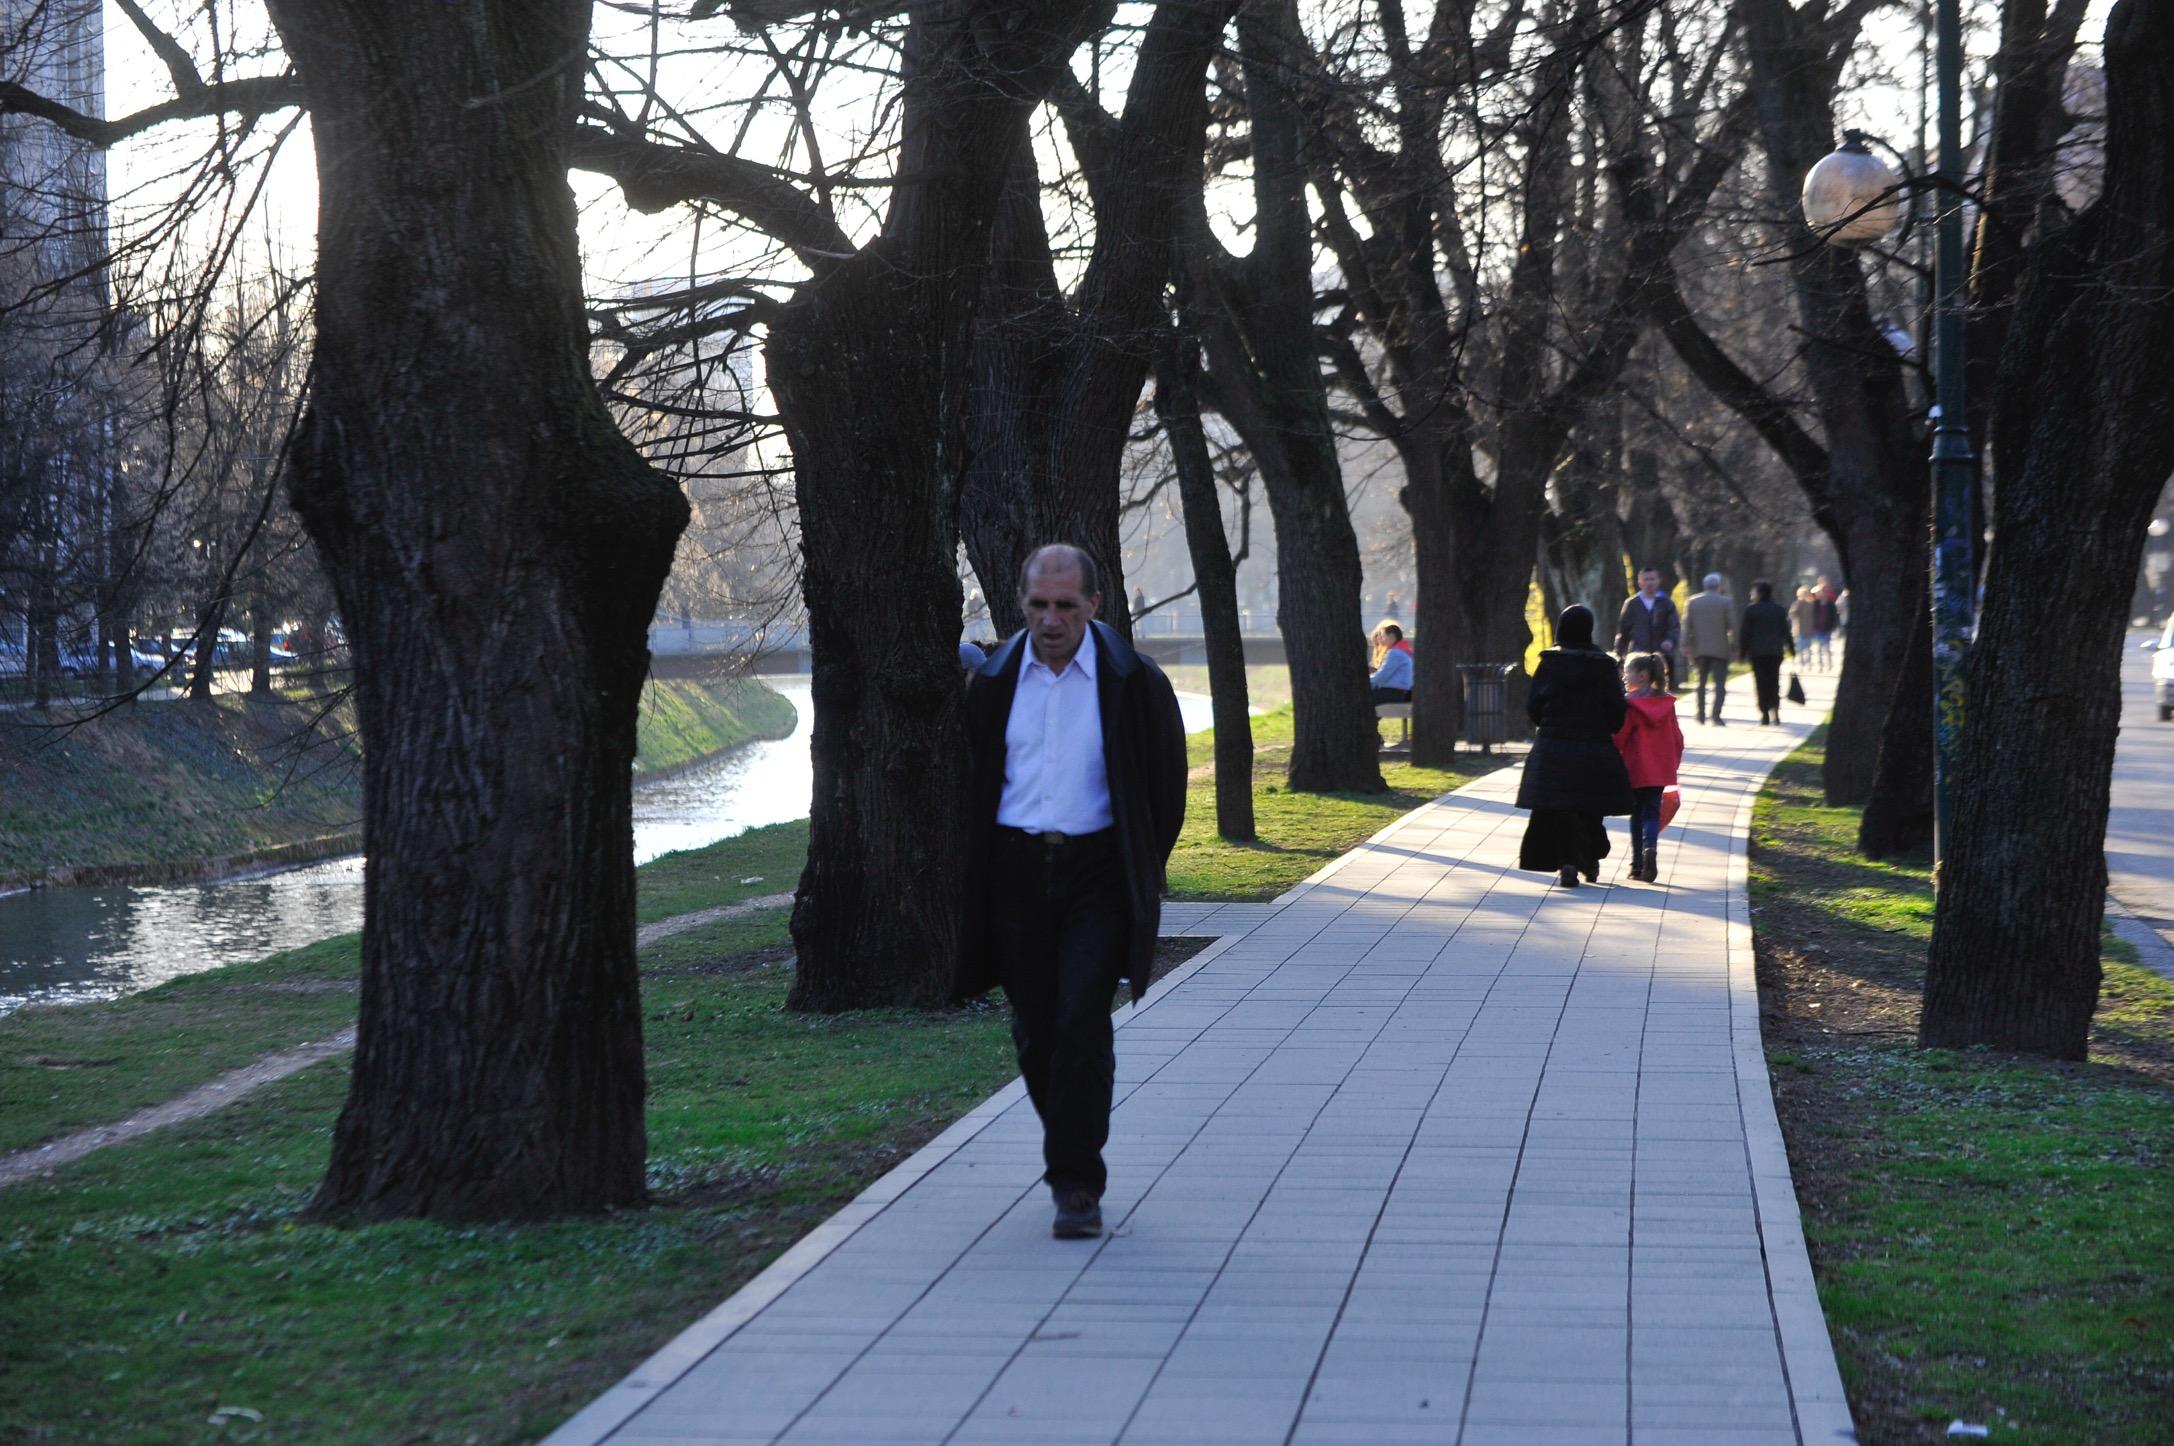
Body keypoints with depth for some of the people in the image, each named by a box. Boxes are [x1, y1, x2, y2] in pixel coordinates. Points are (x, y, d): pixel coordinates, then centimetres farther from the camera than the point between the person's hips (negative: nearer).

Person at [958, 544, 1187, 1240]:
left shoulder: (1133, 681, -3)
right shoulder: (994, 682, 5)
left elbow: (1166, 784, 4)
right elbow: (971, 784, 14)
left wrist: (1141, 872, 5)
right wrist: (974, 871, 9)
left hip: (1097, 872, -3)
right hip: (1016, 871, 3)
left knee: (1082, 1025, -12)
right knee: (1035, 1031, 8)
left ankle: (1077, 1184, -7)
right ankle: (1071, 1154, 28)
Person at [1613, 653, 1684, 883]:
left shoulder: (1629, 704, -11)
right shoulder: (1666, 703, 3)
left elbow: (1618, 738, -11)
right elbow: (1677, 738, 8)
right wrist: (1673, 765, 18)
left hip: (1635, 770, -3)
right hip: (1661, 770, 3)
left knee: (1637, 815, 9)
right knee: (1652, 813, 6)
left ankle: (1638, 864, 9)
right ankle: (1650, 848, -21)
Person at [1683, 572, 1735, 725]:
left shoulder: (1692, 602, 4)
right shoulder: (1726, 602, -4)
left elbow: (1687, 626, 2)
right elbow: (1732, 626, -7)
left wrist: (1686, 645, 3)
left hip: (1699, 649, 3)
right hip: (1720, 649, -3)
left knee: (1701, 682, 18)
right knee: (1720, 683, -4)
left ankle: (1701, 714, 22)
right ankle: (1716, 715, -16)